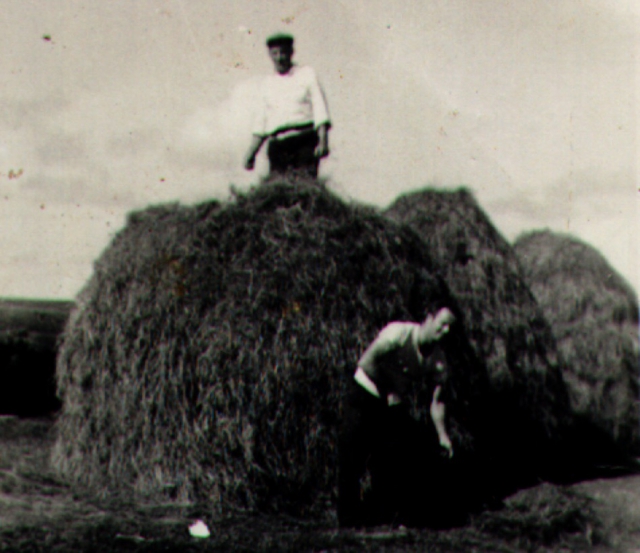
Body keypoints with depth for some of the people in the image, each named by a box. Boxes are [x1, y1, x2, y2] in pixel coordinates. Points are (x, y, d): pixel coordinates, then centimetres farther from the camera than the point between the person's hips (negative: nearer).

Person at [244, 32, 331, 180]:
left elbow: (320, 110, -1)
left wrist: (323, 140, -14)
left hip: (305, 141, -3)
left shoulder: (307, 74, 9)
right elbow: (261, 123, 19)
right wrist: (251, 153, 10)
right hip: (278, 144, 3)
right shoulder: (268, 83, 19)